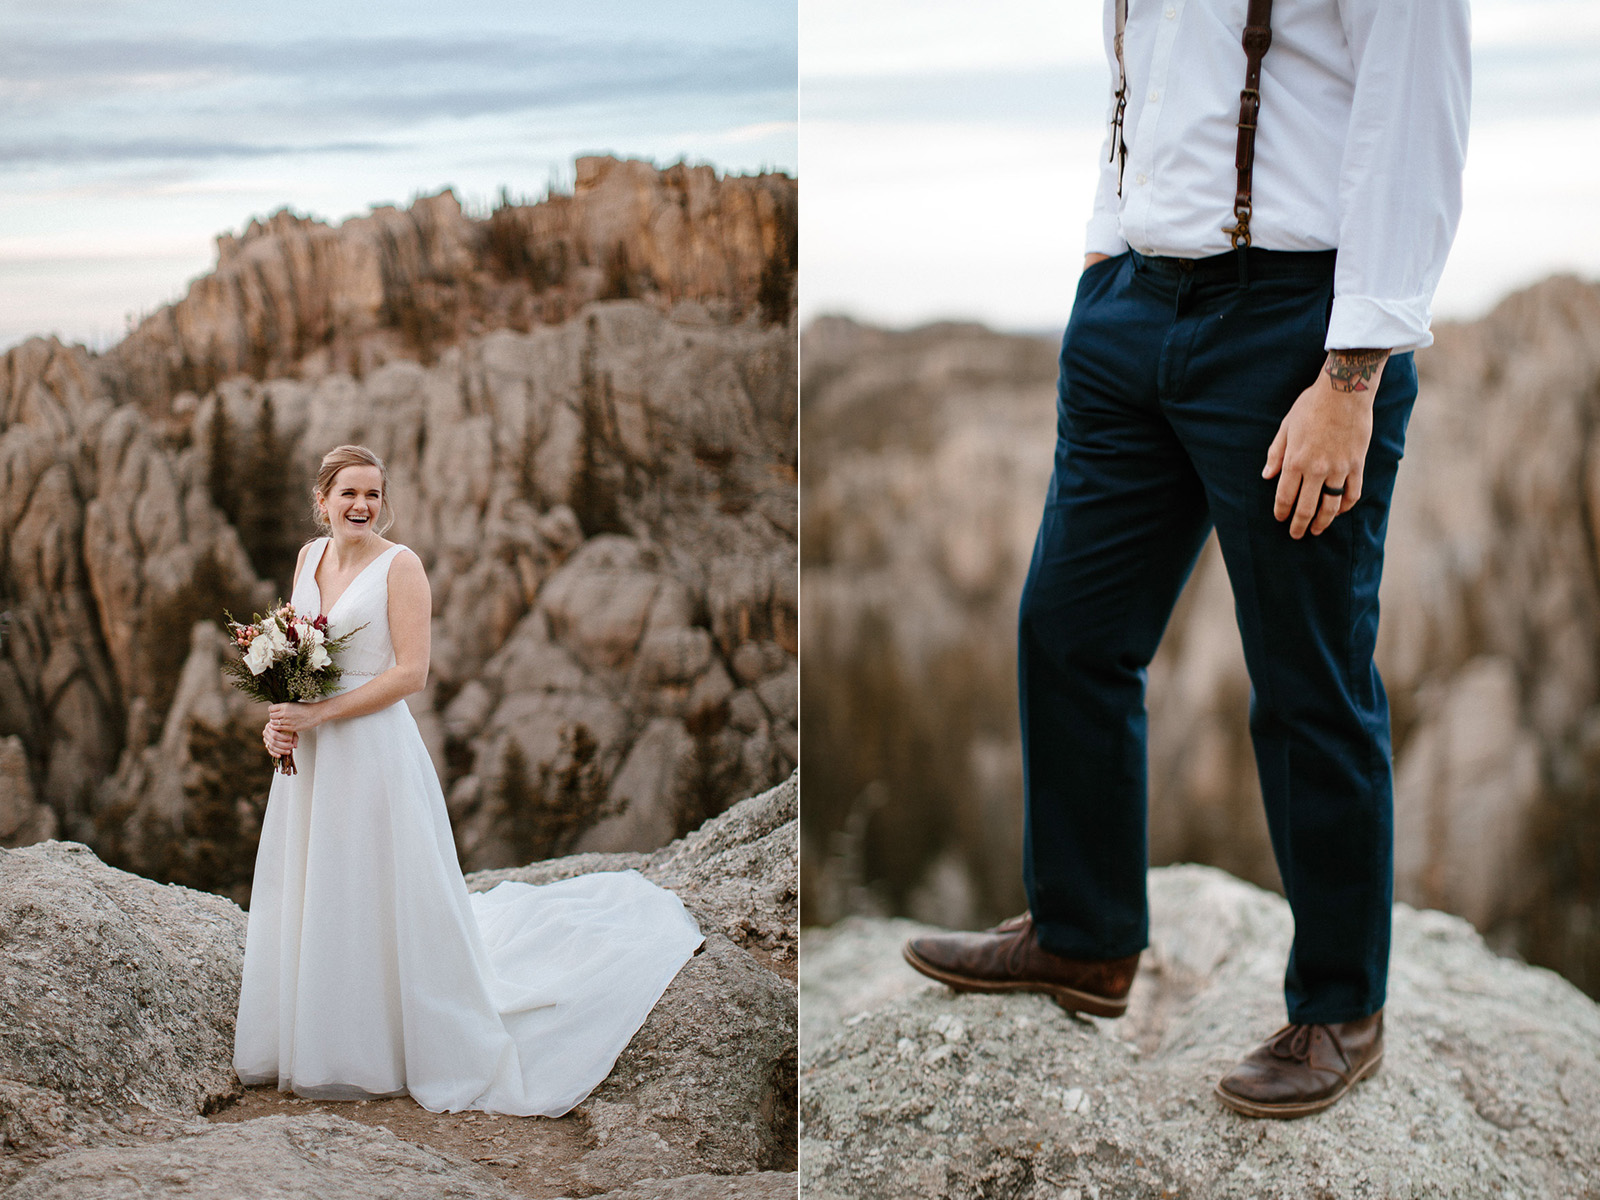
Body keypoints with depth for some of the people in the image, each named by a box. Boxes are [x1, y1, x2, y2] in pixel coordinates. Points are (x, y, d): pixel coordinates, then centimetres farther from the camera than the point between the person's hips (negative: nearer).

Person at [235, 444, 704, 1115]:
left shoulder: (399, 566, -11)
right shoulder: (310, 556, 8)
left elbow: (410, 672, -16)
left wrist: (319, 715, -19)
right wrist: (277, 717, -2)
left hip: (373, 749, -7)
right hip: (307, 756, 7)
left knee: (380, 900, 2)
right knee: (307, 898, 16)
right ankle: (314, 1043, 33)